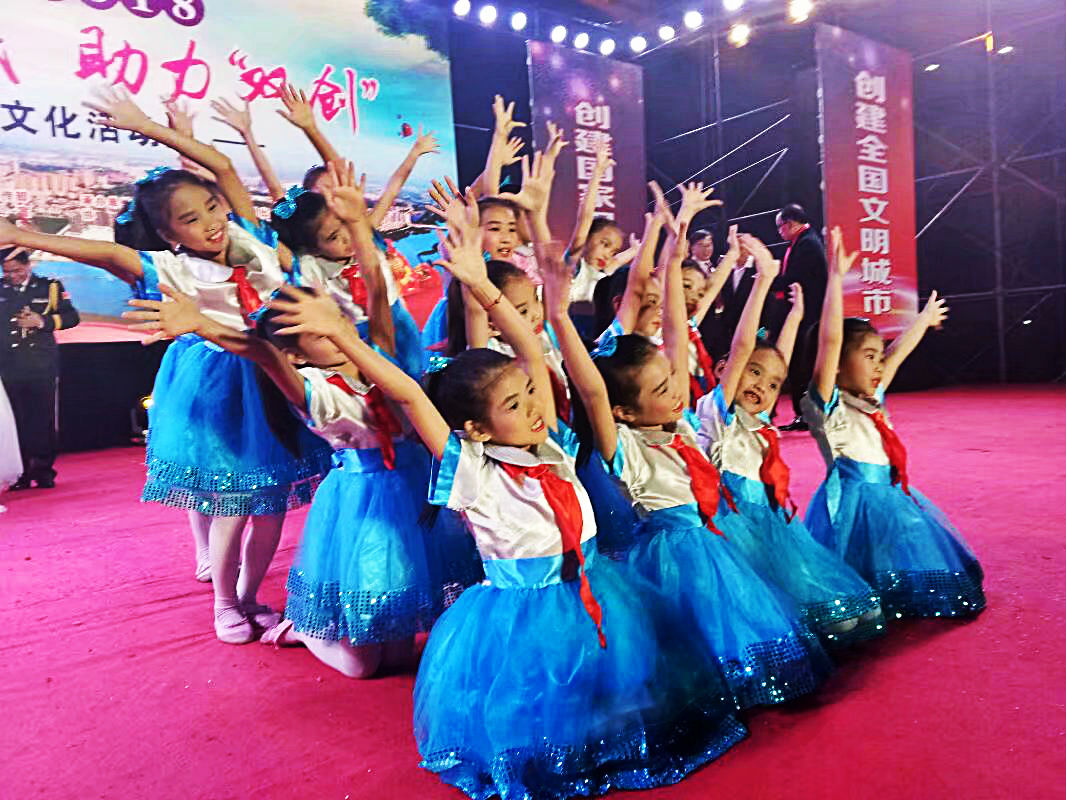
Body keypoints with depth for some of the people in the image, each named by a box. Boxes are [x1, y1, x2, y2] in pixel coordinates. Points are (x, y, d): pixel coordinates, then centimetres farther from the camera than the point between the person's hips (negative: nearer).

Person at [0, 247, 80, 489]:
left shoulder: (50, 287, 6)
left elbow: (71, 317, 2)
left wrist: (43, 321, -11)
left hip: (42, 366, -1)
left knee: (43, 419, 1)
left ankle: (44, 471, 9)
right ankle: (22, 473, 9)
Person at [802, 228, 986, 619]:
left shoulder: (870, 400, 12)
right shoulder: (828, 405, -13)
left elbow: (898, 352, 27)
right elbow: (830, 341, -26)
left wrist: (924, 319, 42)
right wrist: (836, 276, -27)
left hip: (892, 496, 9)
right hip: (854, 502, -9)